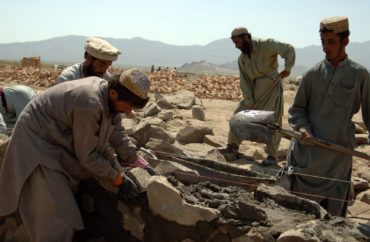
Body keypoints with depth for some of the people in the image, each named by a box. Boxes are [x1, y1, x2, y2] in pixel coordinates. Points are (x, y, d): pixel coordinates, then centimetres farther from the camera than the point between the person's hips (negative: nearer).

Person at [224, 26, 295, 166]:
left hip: (271, 86, -6)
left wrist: (287, 68, -18)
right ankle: (233, 146, 20)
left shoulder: (266, 45, -10)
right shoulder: (242, 59, 6)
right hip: (254, 89, 6)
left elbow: (289, 50, -10)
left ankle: (272, 155, 1)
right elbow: (244, 81, 1)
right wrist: (249, 101, -7)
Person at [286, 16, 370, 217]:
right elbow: (297, 109, 9)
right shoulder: (313, 74, 4)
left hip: (338, 151, -1)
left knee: (333, 211, 4)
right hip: (307, 150, 1)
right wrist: (302, 128, -9)